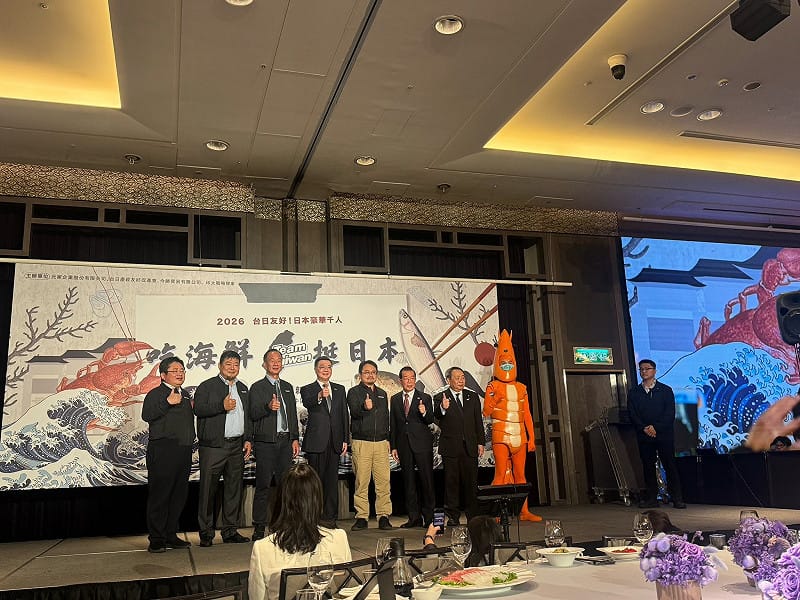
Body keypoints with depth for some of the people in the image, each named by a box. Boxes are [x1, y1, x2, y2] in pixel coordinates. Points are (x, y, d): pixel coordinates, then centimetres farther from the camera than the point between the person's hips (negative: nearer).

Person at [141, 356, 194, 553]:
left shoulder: (185, 394, 21)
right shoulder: (156, 394, -2)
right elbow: (146, 415, -18)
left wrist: (193, 407, 13)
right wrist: (167, 402, -23)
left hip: (184, 451, 7)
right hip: (163, 451, -7)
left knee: (179, 495, 10)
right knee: (159, 495, -3)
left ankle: (171, 535, 20)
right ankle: (156, 540, 4)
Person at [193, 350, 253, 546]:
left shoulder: (243, 388, 18)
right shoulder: (207, 386, 1)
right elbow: (198, 409, -13)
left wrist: (248, 440, 10)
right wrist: (222, 406, -20)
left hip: (237, 446, 5)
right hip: (213, 446, -5)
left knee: (234, 489, 9)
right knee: (208, 488, -3)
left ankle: (230, 531, 19)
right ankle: (206, 533, 7)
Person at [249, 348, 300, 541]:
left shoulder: (288, 387, 17)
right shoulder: (257, 387, 1)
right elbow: (253, 414, -9)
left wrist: (295, 438, 10)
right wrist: (268, 407, -27)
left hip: (285, 441, 5)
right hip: (265, 442, -5)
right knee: (263, 485, -4)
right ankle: (259, 527, 3)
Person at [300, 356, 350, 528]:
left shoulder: (339, 390, 15)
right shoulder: (307, 389, 2)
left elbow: (344, 415, 13)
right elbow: (306, 403, -22)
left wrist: (345, 440, 6)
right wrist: (320, 396, -43)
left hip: (335, 442, 4)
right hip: (316, 442, -4)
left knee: (332, 480, 7)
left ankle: (330, 517, 15)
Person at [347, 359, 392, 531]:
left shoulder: (382, 394, 21)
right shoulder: (354, 392, 5)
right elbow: (354, 411, -14)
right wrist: (364, 407, -35)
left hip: (381, 443, 4)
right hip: (361, 442, -4)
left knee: (383, 481, -2)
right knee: (361, 481, -4)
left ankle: (384, 516, 4)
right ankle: (361, 517, 4)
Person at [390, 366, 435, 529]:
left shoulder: (425, 398, 3)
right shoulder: (395, 399, 10)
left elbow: (430, 421, -3)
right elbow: (392, 424, 10)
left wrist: (424, 413, -25)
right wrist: (393, 446, 6)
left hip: (422, 444, -3)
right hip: (404, 446, 3)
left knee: (427, 479, -1)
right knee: (408, 481, 7)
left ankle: (429, 516, 9)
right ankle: (414, 517, 15)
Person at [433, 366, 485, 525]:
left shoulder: (473, 397, 13)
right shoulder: (440, 397, 1)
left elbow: (478, 421, 13)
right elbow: (437, 416, -17)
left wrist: (481, 442, 7)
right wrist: (442, 408, -39)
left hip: (470, 446, 3)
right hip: (450, 447, -3)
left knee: (471, 482, 5)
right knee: (452, 481, 2)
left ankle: (473, 515, 15)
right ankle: (453, 516, 11)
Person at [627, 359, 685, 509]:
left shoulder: (666, 390, 5)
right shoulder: (634, 393, 10)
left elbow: (670, 414, -3)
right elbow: (632, 414, 3)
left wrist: (655, 427, -13)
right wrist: (644, 428, -12)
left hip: (664, 435, -2)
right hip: (644, 436, 2)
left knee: (670, 466, -2)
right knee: (648, 467, 4)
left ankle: (677, 499, 4)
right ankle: (651, 499, 11)